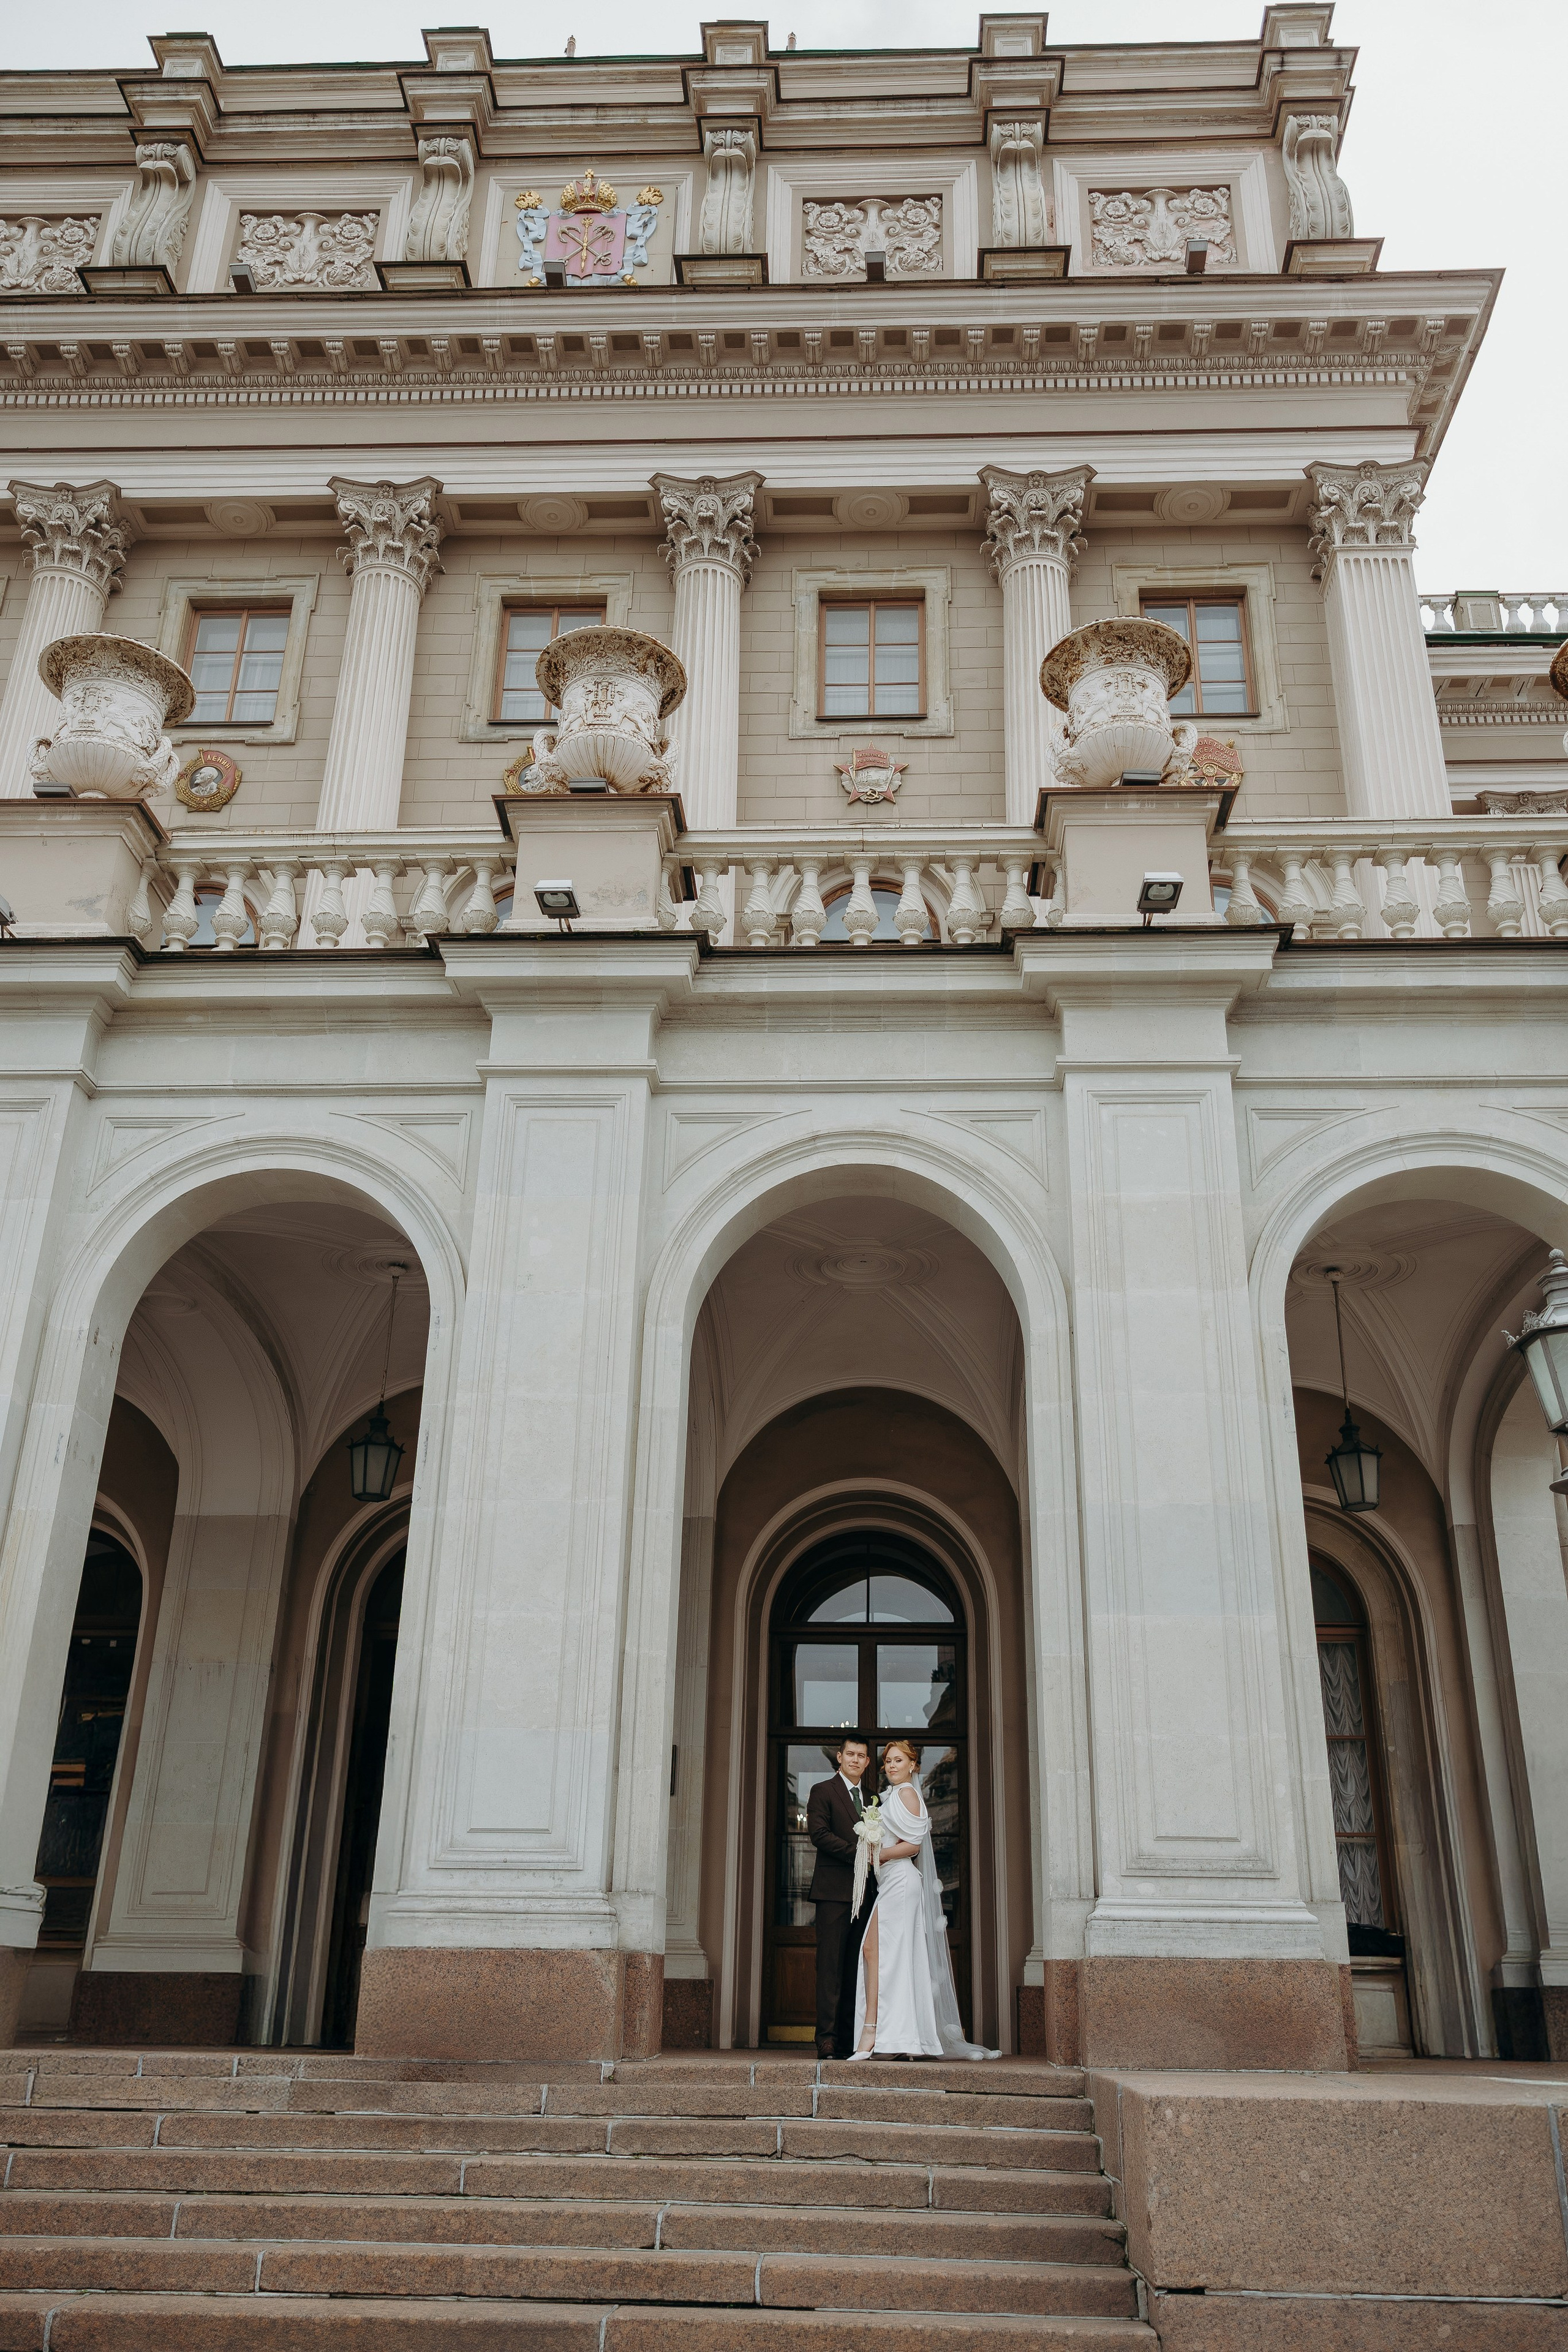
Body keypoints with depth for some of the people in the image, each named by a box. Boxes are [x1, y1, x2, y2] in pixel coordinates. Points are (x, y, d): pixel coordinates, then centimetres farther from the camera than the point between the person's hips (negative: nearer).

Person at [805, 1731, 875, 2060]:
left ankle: (849, 2038, 7)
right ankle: (827, 2038, -8)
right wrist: (857, 1853, -15)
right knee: (831, 1966, -8)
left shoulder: (869, 1799, 22)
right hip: (833, 1891, -6)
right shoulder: (823, 1791, 3)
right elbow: (819, 1833, -10)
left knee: (854, 1968, 5)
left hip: (863, 1894, 6)